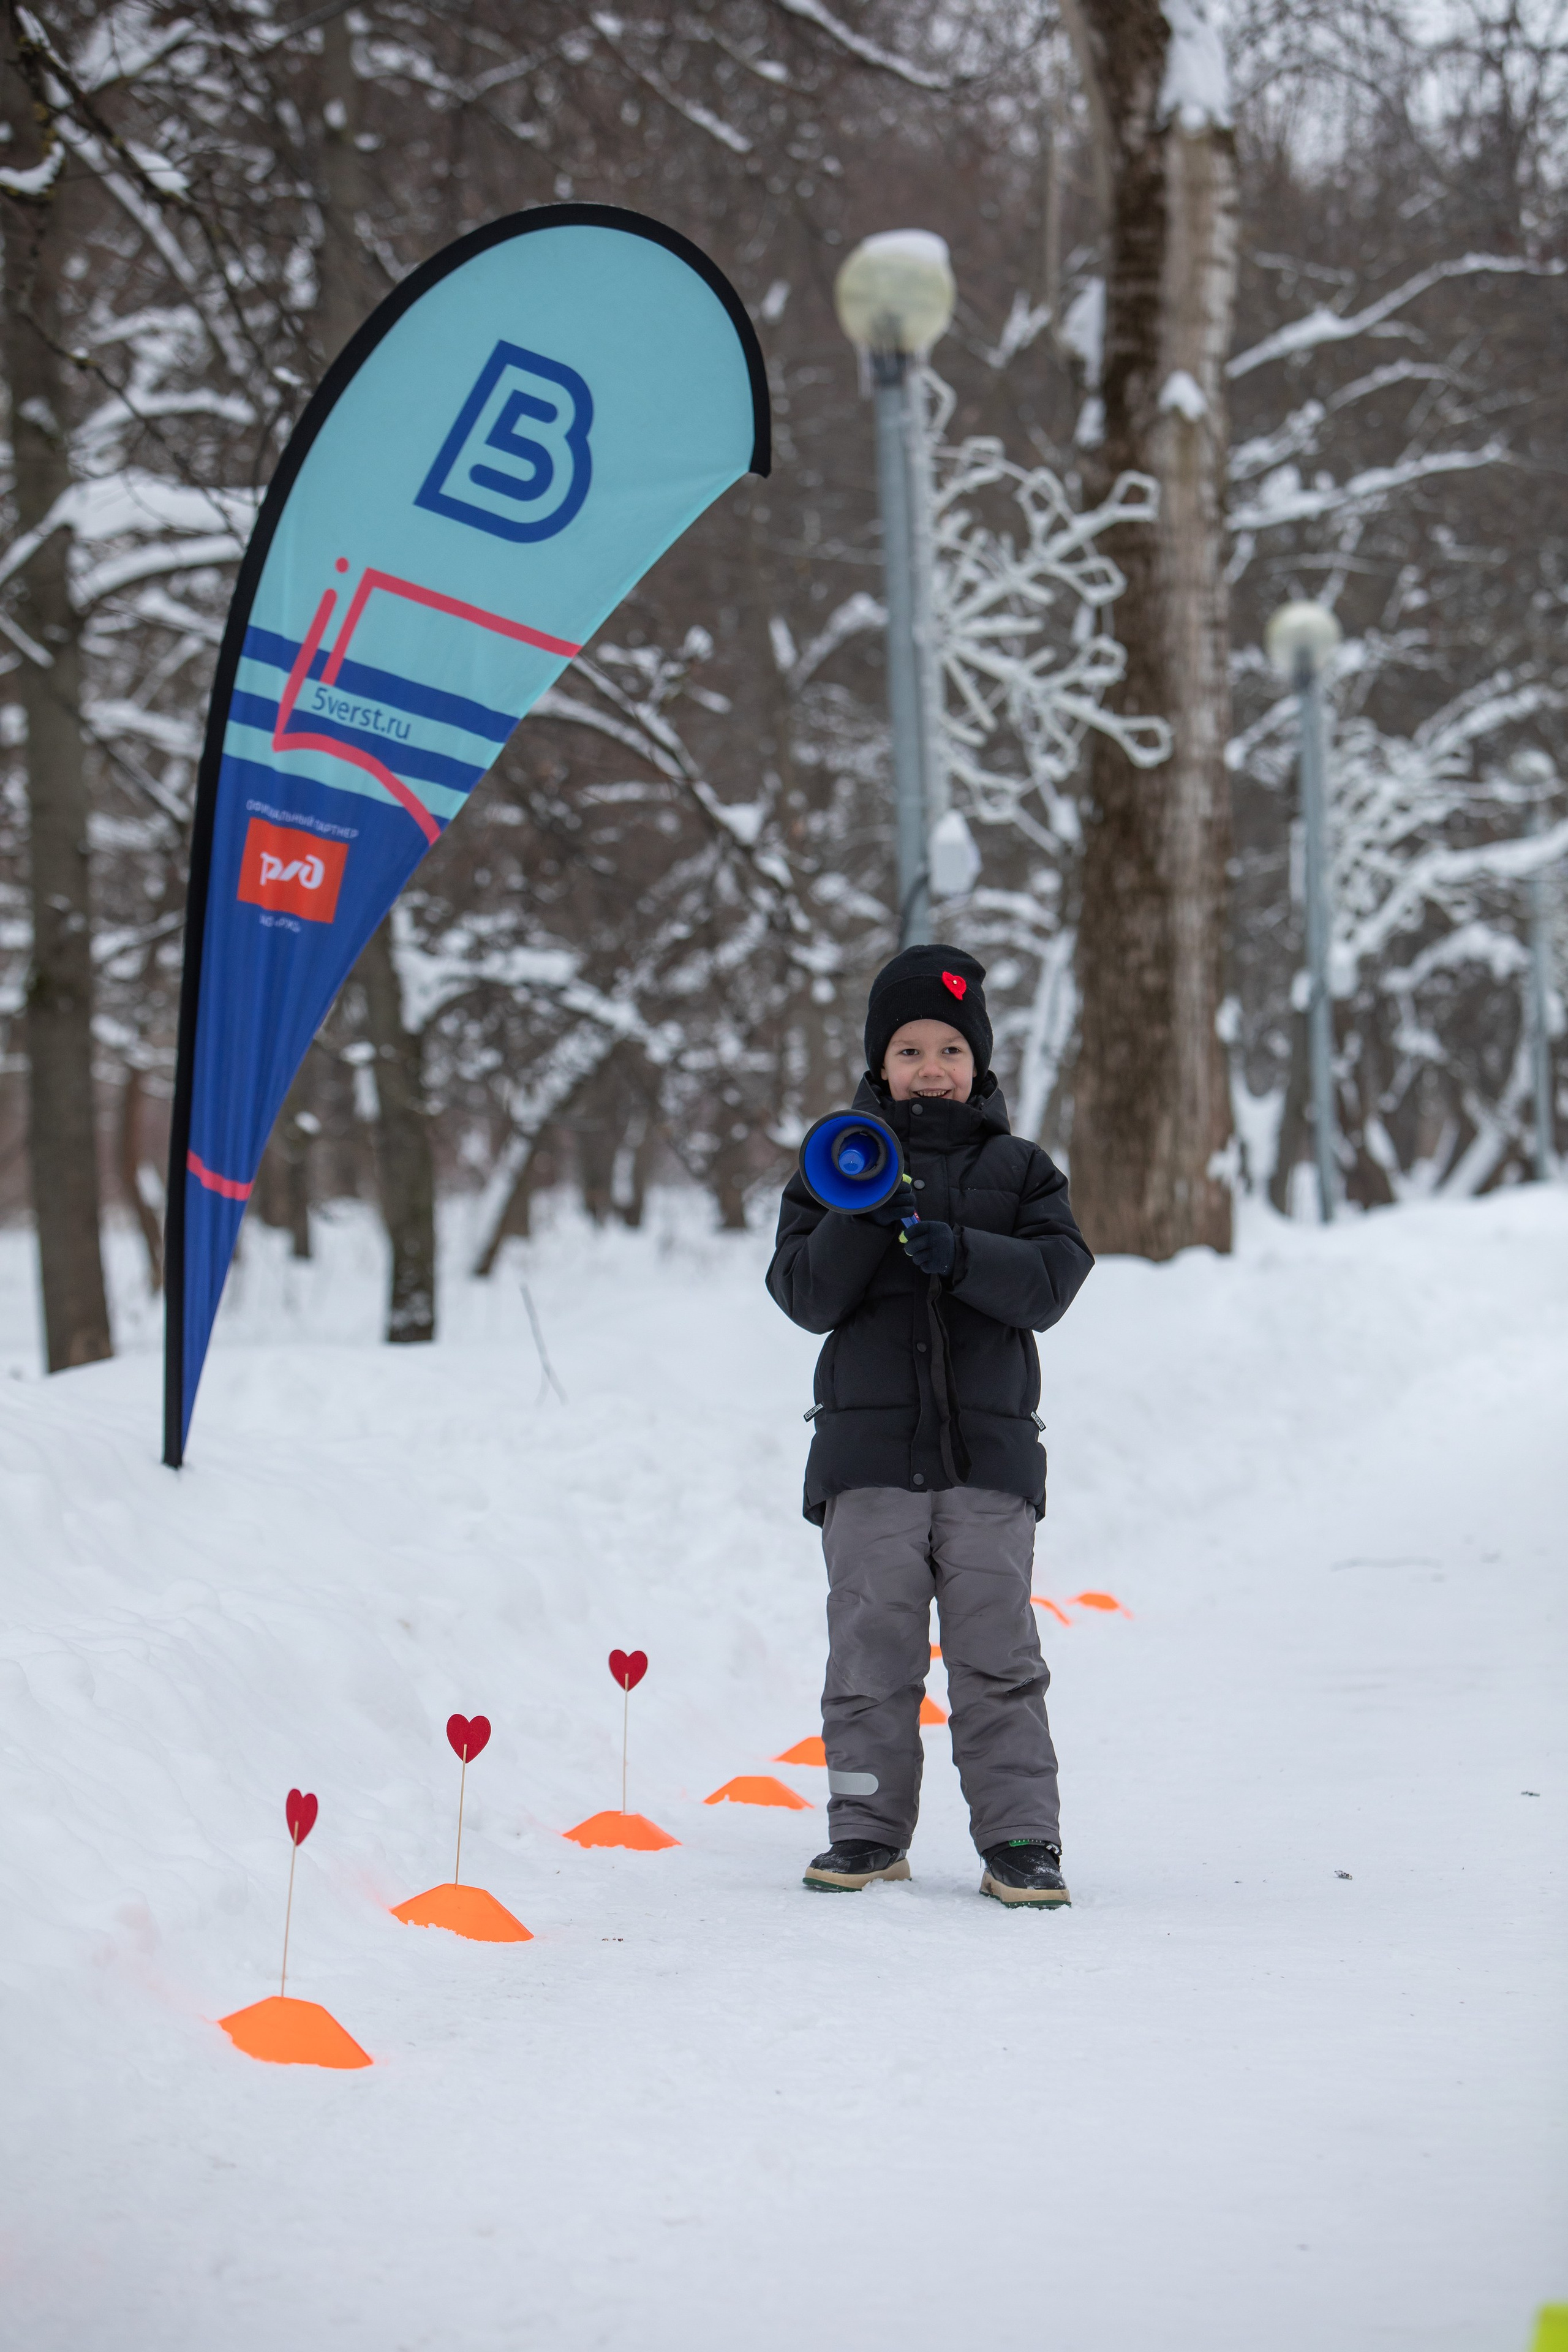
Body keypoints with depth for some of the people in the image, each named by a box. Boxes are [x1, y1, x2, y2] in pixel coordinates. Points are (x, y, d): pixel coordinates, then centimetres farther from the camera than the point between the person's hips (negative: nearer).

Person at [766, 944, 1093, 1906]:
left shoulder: (1018, 1168, 9)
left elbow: (1053, 1279, -5)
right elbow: (806, 1294, -1)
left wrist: (958, 1252, -20)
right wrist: (861, 1220, -17)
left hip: (989, 1447, 0)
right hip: (870, 1445, 1)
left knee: (998, 1654, -2)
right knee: (871, 1648, 1)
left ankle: (1021, 1837, 2)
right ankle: (869, 1829, 10)